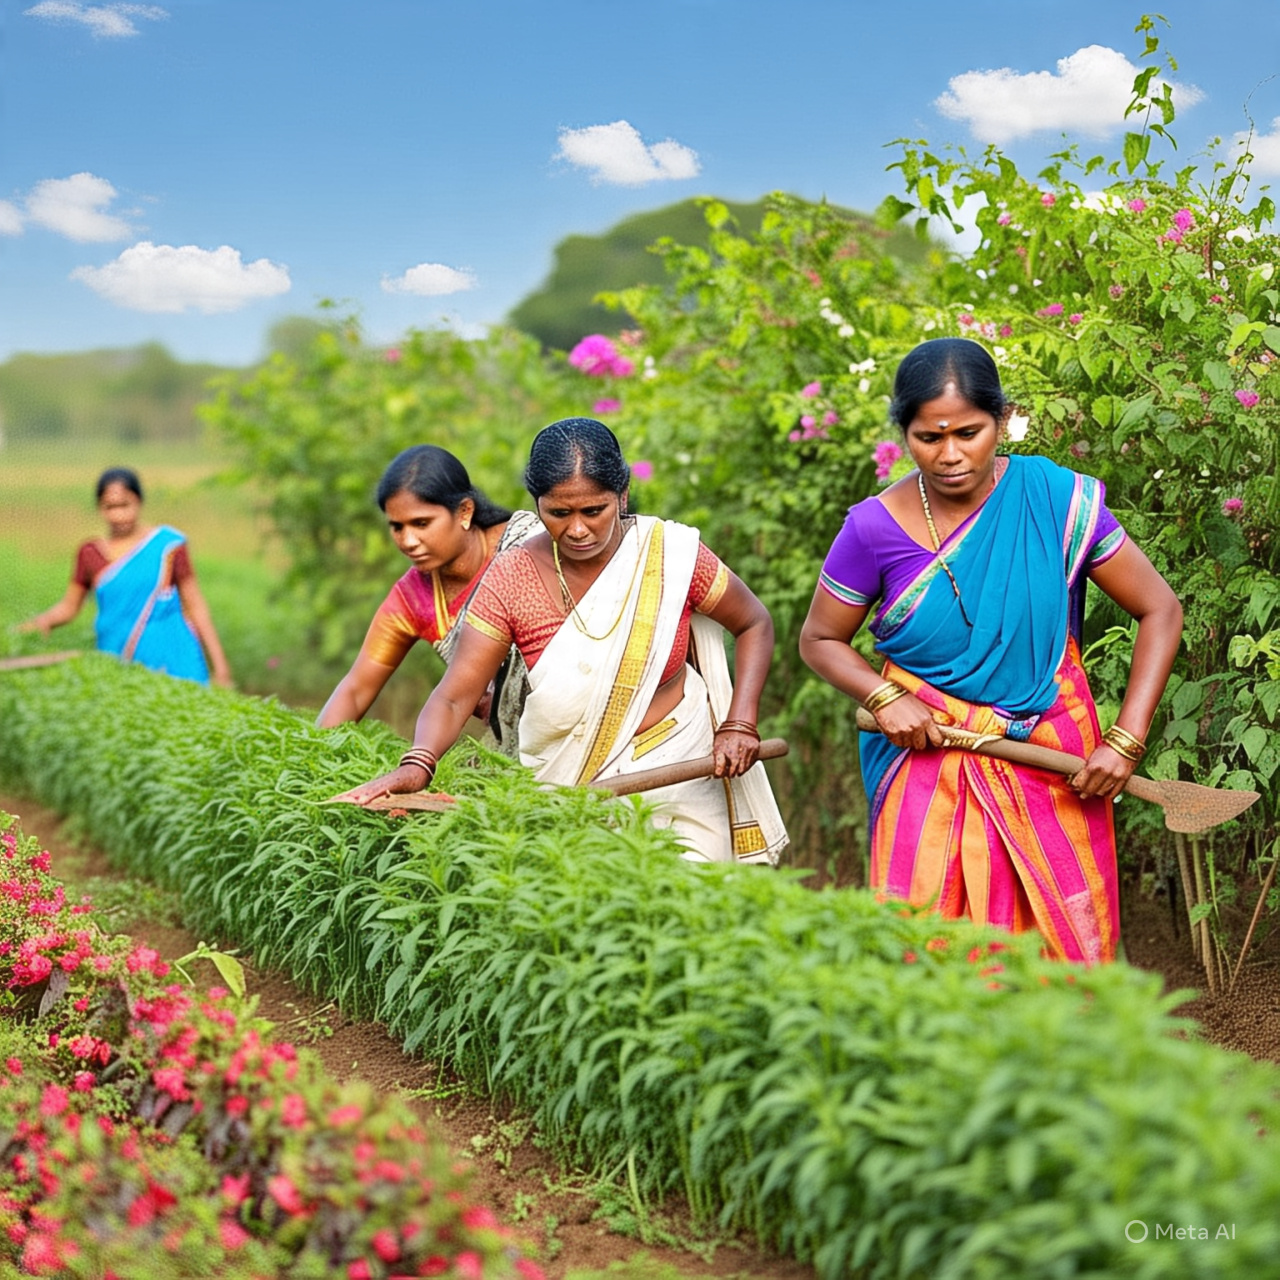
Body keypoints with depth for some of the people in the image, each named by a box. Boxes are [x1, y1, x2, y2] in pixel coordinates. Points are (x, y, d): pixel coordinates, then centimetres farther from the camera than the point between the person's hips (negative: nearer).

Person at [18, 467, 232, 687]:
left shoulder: (167, 544, 1)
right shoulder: (91, 553, 7)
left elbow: (195, 606, 3)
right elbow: (69, 605, 16)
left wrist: (220, 666, 1)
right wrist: (44, 621, -6)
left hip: (171, 662, -2)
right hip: (118, 665, 2)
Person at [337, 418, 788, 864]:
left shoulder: (671, 553, -12)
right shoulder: (511, 579, -12)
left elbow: (754, 624, 3)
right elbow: (454, 697, -17)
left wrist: (740, 724, -10)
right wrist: (417, 764, -37)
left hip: (676, 768, 0)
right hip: (561, 780, 1)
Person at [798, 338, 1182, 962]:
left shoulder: (1058, 500, -9)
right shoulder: (876, 528, -8)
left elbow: (1160, 610, -3)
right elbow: (819, 639, 5)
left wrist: (1125, 740, -10)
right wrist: (884, 697, -14)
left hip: (1053, 762, 0)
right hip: (928, 759, 0)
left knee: (1058, 942, 4)